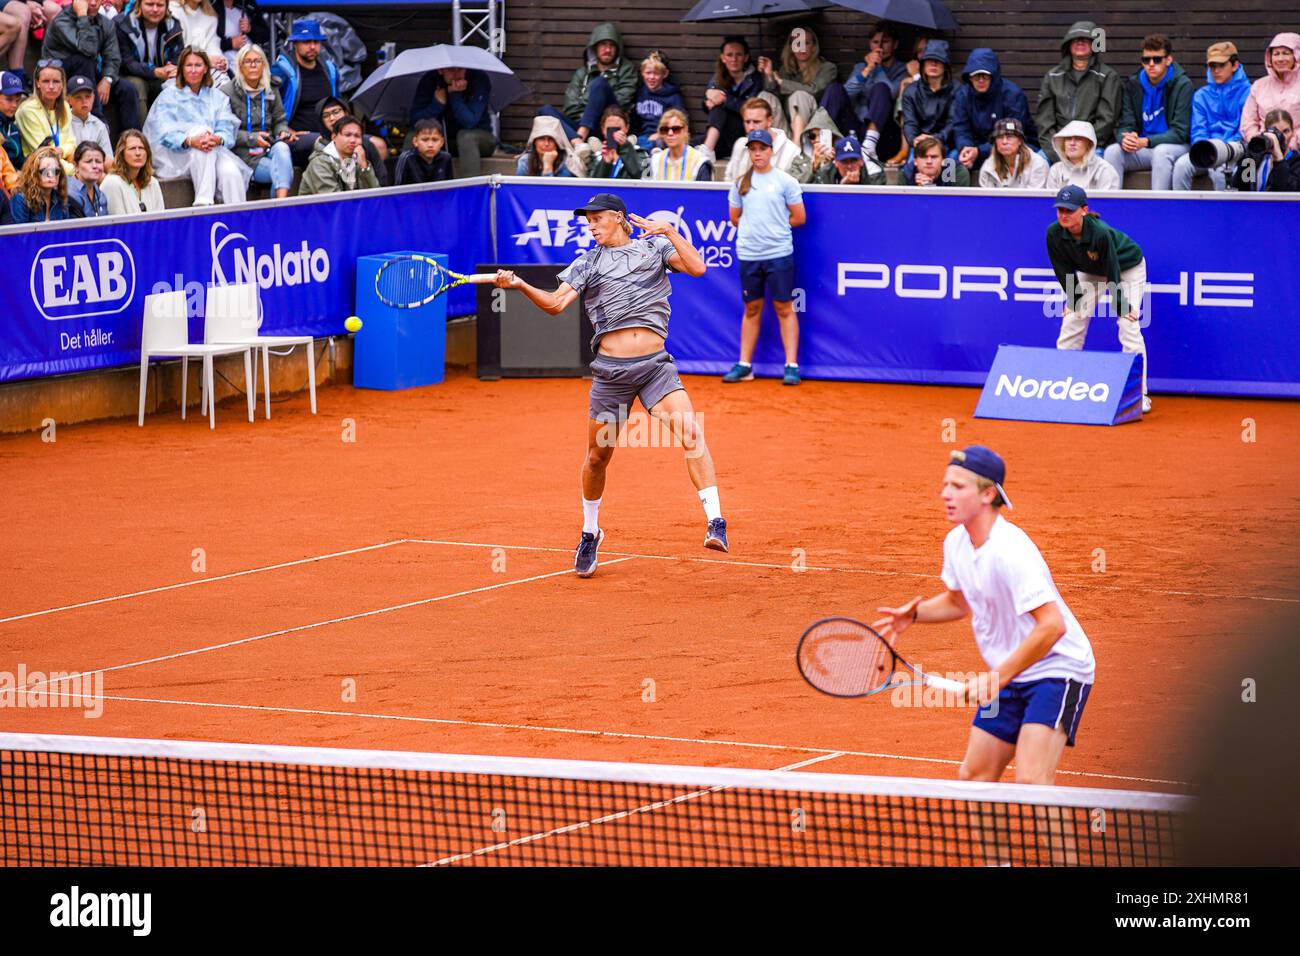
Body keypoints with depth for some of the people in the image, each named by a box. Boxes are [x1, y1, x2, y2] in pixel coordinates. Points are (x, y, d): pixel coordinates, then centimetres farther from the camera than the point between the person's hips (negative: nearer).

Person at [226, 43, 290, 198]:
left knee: (282, 147, -34)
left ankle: (281, 201, -46)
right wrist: (252, 138, -17)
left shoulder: (270, 91, 16)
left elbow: (279, 120, 22)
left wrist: (283, 132, -3)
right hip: (244, 155, -4)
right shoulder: (228, 92, -1)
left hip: (269, 148, 4)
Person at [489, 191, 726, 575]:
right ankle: (590, 533, 33)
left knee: (691, 433, -24)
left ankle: (715, 522, -26)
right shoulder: (588, 262, 13)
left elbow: (696, 267, -2)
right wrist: (519, 285, -13)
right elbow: (556, 303, 2)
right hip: (610, 369, 2)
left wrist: (669, 231, -8)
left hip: (655, 366, -2)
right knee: (597, 457, 10)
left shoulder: (655, 247, 11)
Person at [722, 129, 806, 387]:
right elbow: (735, 218, 17)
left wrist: (776, 226, 5)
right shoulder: (741, 183, 9)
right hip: (748, 255, 3)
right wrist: (755, 227, 9)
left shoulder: (785, 181, -1)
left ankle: (792, 366, 0)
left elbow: (799, 218, 2)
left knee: (784, 309, -1)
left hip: (779, 253, -3)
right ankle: (744, 365, 13)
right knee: (751, 309, 10)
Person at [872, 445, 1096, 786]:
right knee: (973, 777, 10)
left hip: (1057, 671, -9)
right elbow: (958, 601, 22)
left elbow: (1051, 625, -32)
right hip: (1007, 680, 9)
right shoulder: (956, 542, 1)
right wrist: (913, 614, 3)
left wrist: (997, 678, -29)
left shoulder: (1010, 551, -26)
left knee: (1030, 782, -24)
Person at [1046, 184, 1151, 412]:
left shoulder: (1101, 233, -40)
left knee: (1129, 326, -16)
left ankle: (1139, 395, -12)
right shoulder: (1054, 233, -26)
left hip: (1128, 268, -5)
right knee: (1072, 321, -3)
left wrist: (1121, 307, -25)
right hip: (1091, 272, 5)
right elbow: (1064, 271, -11)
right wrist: (1076, 300, -12)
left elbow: (1113, 273, -30)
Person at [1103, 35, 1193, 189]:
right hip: (1143, 148, 4)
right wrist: (1125, 139, -23)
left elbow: (1179, 132, -14)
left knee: (1161, 151, -37)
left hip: (1176, 146, -4)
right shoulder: (1133, 85, 5)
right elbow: (1125, 124, 4)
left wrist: (1146, 142, -28)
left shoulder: (1182, 85, -9)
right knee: (1113, 151, -22)